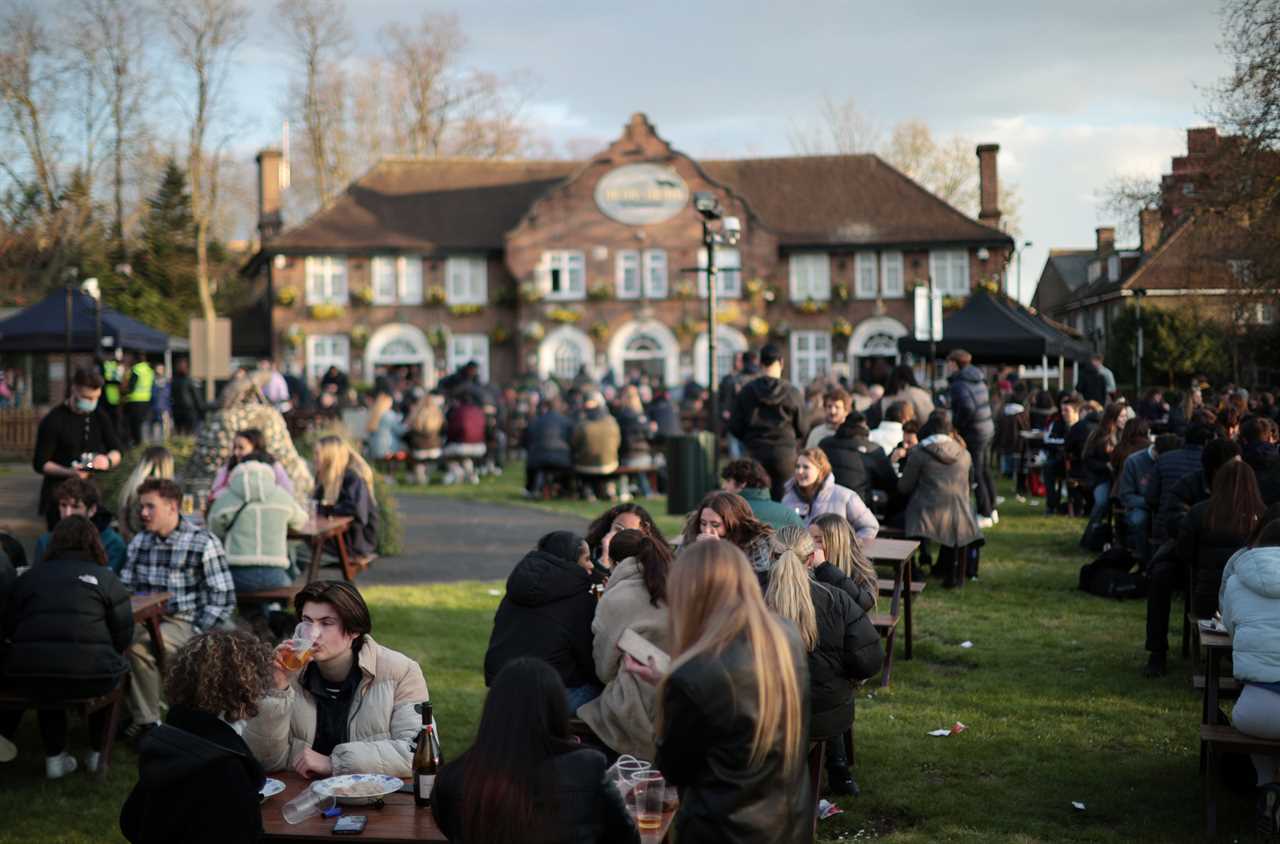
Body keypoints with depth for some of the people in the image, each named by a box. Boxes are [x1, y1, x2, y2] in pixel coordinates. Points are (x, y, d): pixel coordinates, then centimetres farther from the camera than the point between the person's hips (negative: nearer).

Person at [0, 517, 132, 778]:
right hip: (90, 677, -2)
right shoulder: (105, 578, 5)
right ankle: (98, 753, 33)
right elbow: (124, 635, 2)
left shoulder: (29, 577, 12)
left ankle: (55, 756, 32)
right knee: (110, 669, 32)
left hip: (30, 677, 2)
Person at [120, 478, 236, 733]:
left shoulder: (203, 543, -4)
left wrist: (195, 634, -13)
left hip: (183, 622, -5)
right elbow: (125, 588, 16)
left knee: (139, 647, -32)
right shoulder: (139, 542, 14)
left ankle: (146, 722, -17)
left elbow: (223, 599, -6)